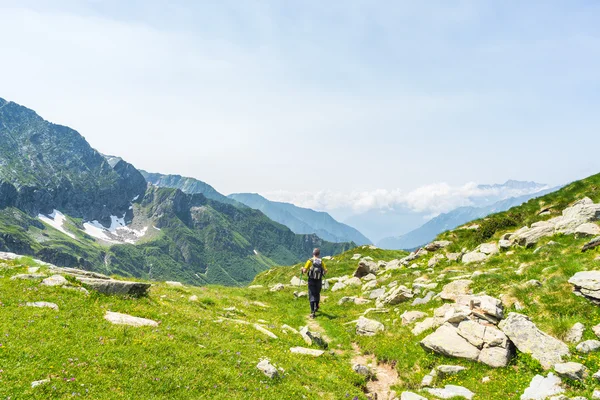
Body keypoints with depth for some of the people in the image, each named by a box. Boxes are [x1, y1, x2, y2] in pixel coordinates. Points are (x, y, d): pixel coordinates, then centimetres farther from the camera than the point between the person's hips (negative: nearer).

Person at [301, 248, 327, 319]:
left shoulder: (310, 261, -9)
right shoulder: (321, 262, -2)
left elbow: (304, 271, -13)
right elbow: (325, 271, -6)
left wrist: (302, 269, 9)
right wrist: (322, 273, 17)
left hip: (311, 281, -2)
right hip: (319, 281, 2)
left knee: (312, 296, 1)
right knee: (317, 294, 23)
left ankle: (313, 312, -6)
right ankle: (316, 307, 41)